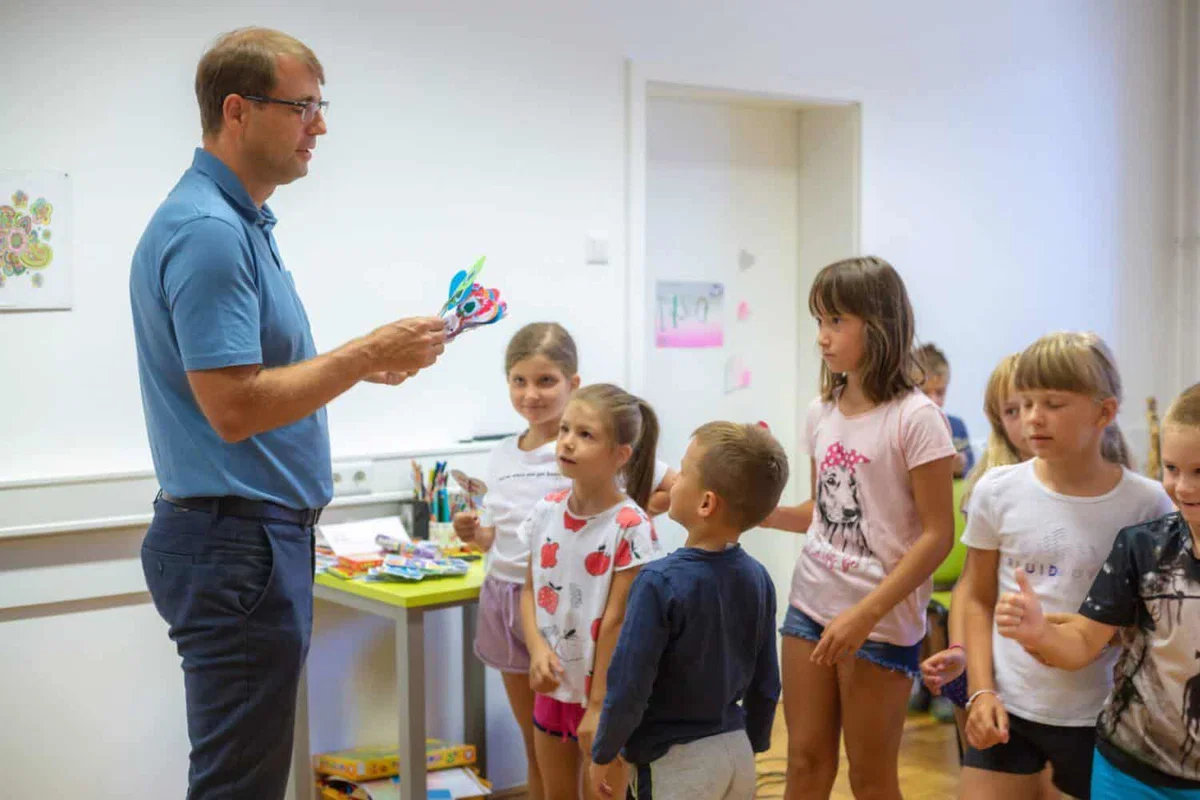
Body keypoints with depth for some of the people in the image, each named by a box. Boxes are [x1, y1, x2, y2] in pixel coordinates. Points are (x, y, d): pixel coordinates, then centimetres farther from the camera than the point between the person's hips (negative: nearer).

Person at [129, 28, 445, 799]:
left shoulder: (240, 222, 13)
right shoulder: (207, 230, -19)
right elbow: (234, 408, -25)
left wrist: (356, 363, 13)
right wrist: (366, 353, -19)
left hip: (260, 535, 10)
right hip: (238, 543, -10)